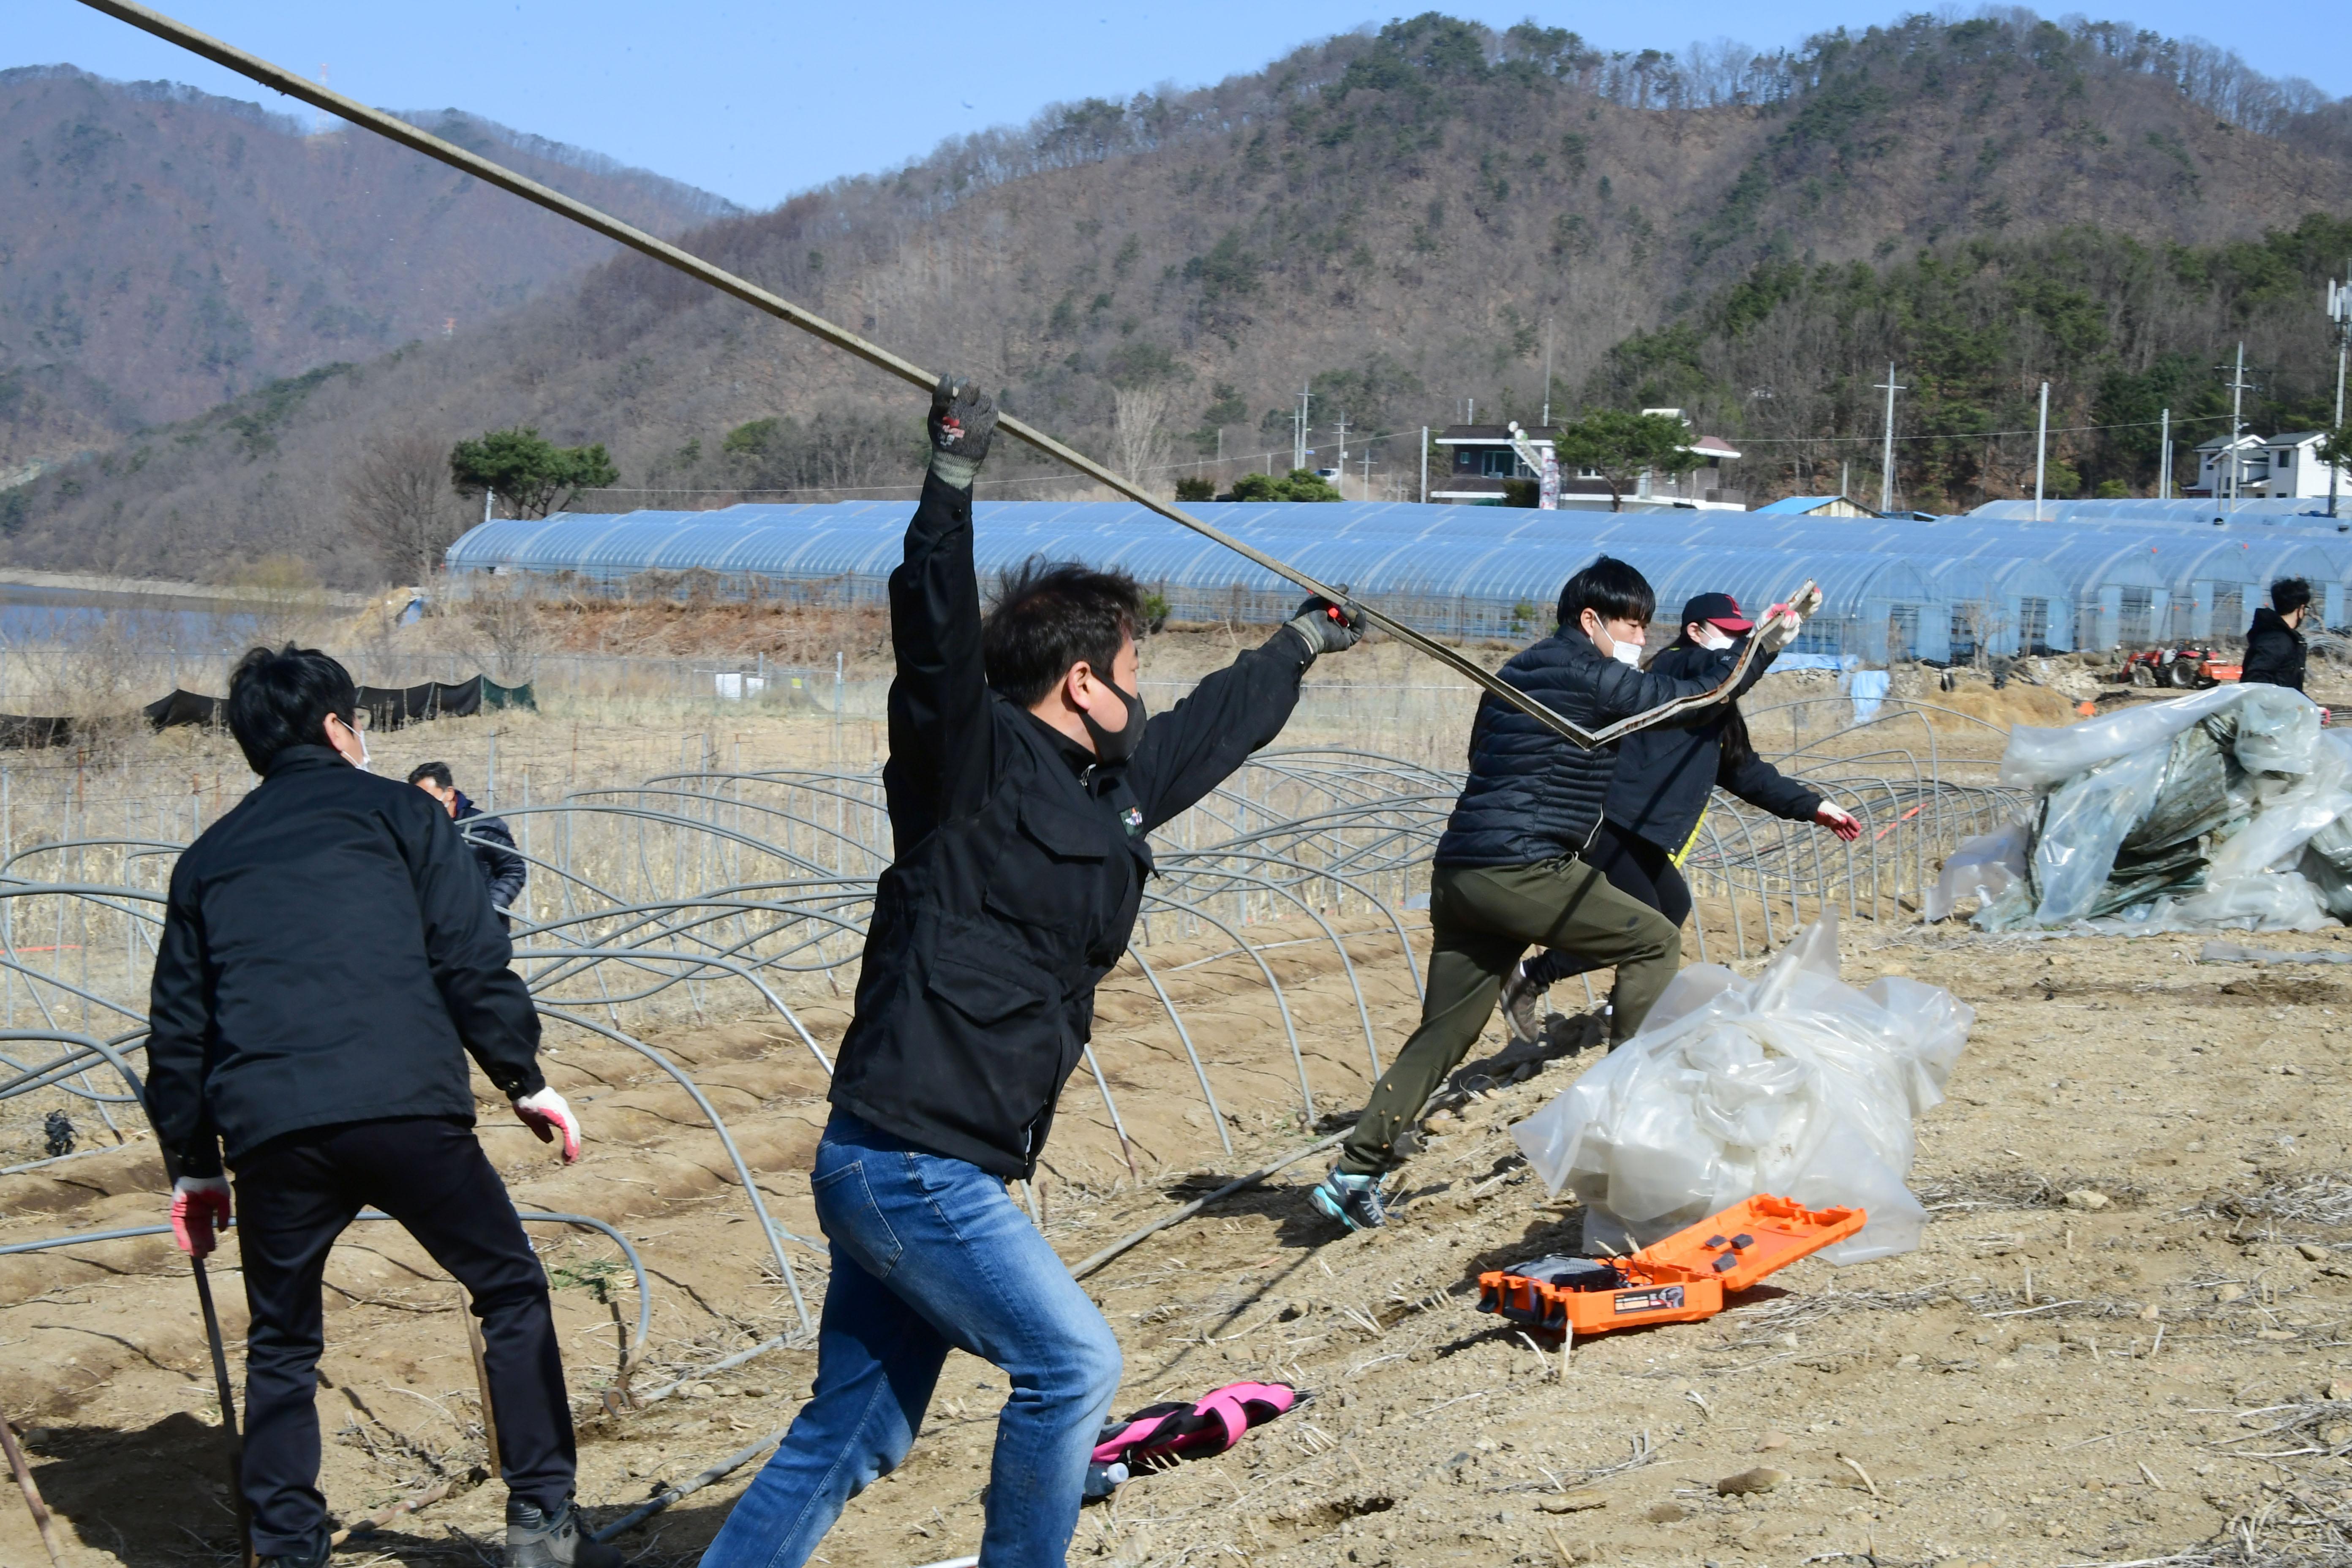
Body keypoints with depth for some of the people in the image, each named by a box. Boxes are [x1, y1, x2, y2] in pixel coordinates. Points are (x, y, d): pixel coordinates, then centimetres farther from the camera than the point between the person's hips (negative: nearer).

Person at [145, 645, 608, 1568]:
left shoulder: (208, 859, 24)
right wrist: (523, 1080, 9)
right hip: (405, 1109, -3)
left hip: (269, 1133, 3)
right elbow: (472, 962, 2)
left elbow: (178, 1028, 23)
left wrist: (191, 1164, 29)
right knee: (511, 1292, 13)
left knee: (281, 1348, 19)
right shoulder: (395, 812, 13)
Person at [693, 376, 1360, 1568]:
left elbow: (1212, 725, 32)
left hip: (928, 1167, 9)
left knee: (854, 1430, 10)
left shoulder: (1115, 781, 15)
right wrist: (953, 478, -35)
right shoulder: (973, 757, -10)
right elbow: (936, 638, -27)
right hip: (908, 1162, -9)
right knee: (1071, 1365, -5)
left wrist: (1302, 642, 45)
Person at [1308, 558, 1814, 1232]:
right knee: (1653, 942, 3)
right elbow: (1686, 694, 0)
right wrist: (1761, 649, 11)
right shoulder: (1585, 676, -5)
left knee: (1443, 1033, 10)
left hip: (1458, 870, 9)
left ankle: (1354, 1170, 5)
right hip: (1518, 872, -9)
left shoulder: (1519, 673, 22)